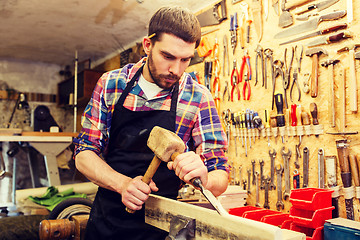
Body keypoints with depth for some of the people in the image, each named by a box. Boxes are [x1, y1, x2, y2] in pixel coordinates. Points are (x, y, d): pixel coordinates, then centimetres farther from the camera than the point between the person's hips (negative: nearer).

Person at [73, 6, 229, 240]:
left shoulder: (198, 98, -13)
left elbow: (220, 179, -12)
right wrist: (123, 183, -24)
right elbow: (84, 154, -6)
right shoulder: (110, 84, -7)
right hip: (105, 220, 2)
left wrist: (202, 178, -35)